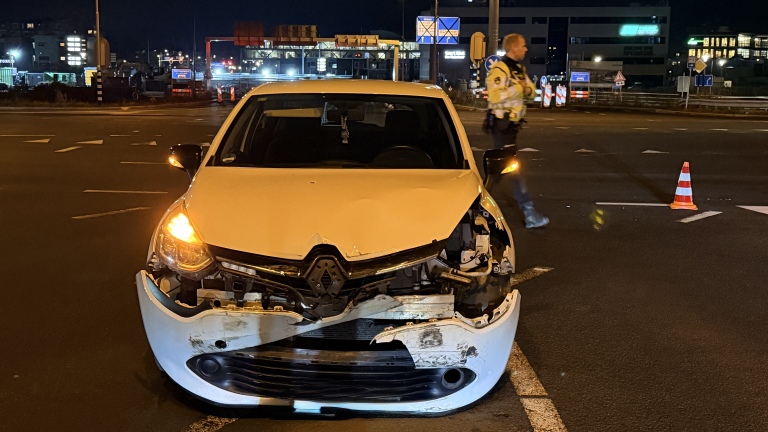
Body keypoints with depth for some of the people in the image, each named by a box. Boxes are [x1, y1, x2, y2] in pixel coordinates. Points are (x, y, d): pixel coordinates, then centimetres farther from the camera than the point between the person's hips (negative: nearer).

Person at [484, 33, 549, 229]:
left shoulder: (519, 69, 16)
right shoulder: (499, 69, -14)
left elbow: (532, 90, 18)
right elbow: (494, 96, -27)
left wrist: (528, 90, -5)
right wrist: (518, 88, -20)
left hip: (513, 123, 10)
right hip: (502, 124, -10)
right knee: (513, 167, -10)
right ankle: (528, 212, -11)